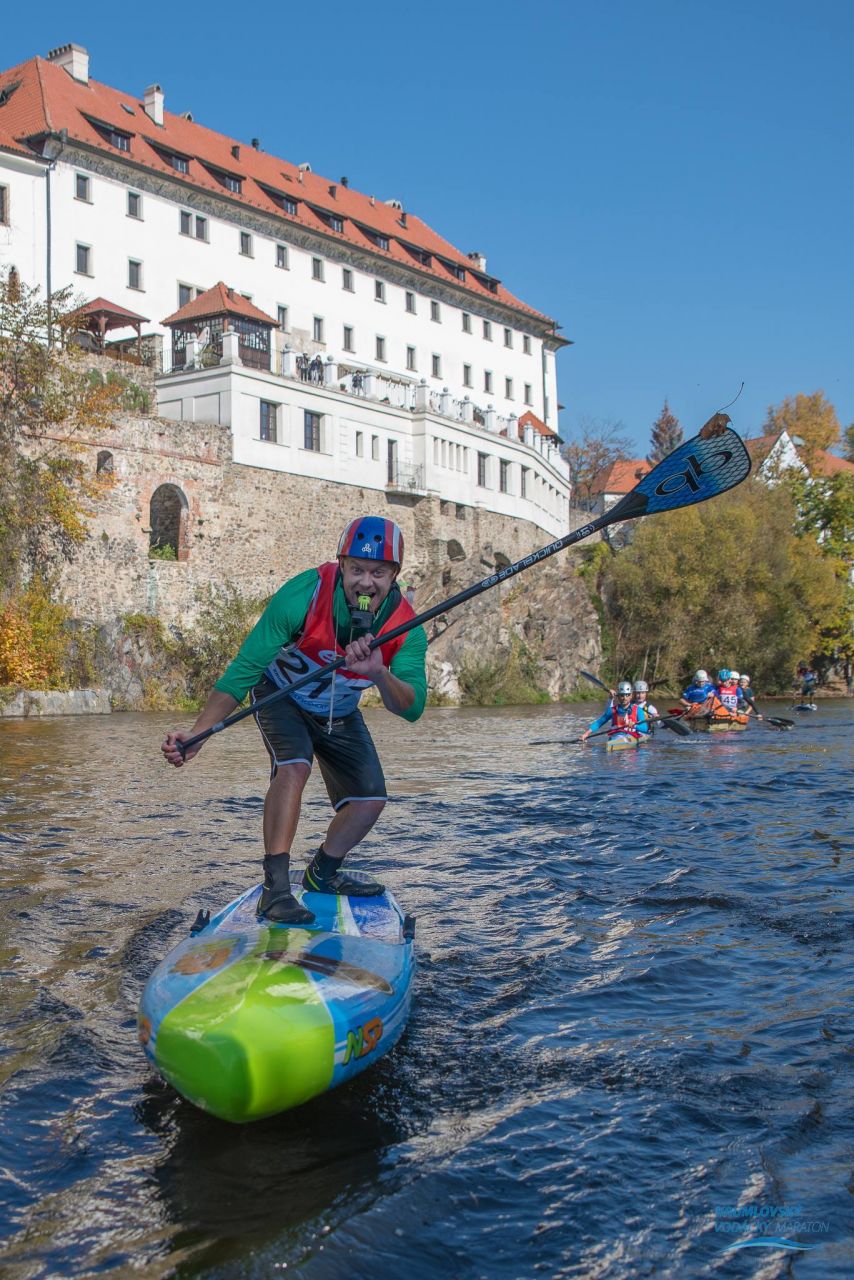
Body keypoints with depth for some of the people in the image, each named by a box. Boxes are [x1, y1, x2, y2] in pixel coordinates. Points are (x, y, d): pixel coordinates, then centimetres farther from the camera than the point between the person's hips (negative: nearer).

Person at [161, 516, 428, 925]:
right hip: (281, 696, -4)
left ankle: (322, 874, 29)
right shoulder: (304, 595, -36)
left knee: (370, 800, 3)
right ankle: (275, 887, -27)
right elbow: (243, 671, -34)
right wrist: (196, 735, -42)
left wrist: (379, 674, -56)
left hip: (340, 713, 4)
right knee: (293, 767, -31)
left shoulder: (405, 627, -26)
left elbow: (412, 708, -35)